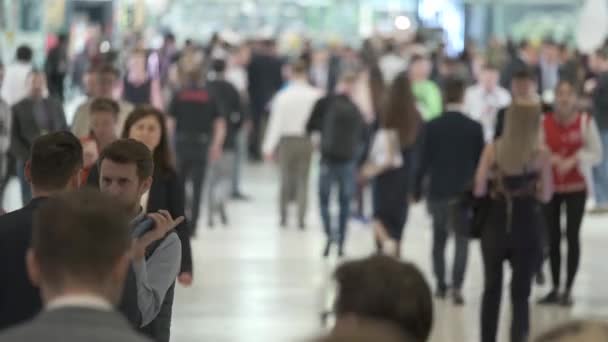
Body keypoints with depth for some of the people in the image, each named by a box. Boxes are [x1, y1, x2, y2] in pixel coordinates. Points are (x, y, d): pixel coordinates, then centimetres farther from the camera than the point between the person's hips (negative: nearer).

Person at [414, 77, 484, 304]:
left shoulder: (432, 126, -5)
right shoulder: (474, 128, -6)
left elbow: (424, 160, -3)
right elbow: (480, 162, -1)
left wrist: (417, 190, 6)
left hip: (438, 191, 1)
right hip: (465, 191, -1)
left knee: (439, 238, 17)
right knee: (462, 239, 3)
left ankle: (441, 284, 22)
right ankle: (457, 286, -11)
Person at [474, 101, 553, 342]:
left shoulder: (492, 150, -6)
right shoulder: (540, 155, -9)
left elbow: (479, 190, -7)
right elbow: (545, 195, -6)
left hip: (495, 226, 2)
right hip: (526, 229, -2)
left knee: (492, 290, 16)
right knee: (520, 293, 5)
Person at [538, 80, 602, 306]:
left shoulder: (585, 122, -6)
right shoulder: (544, 122, -3)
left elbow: (596, 154, -5)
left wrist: (574, 160, -20)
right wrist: (550, 159, -19)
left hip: (576, 188, -2)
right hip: (550, 187, 2)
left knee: (572, 237, -2)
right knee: (553, 238, 6)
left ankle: (568, 289, 4)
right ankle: (555, 288, 15)